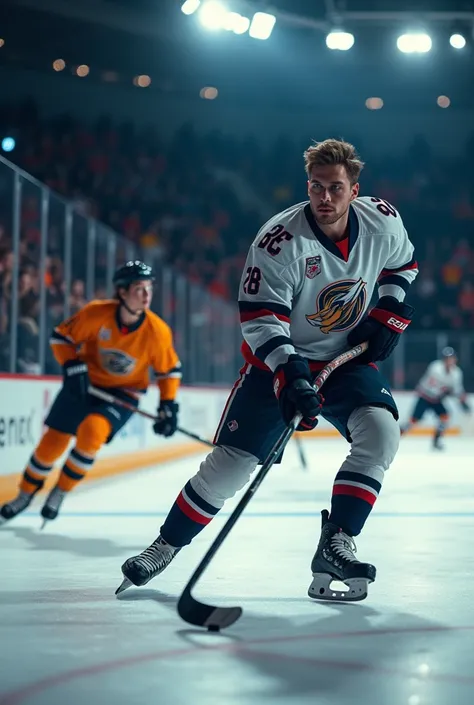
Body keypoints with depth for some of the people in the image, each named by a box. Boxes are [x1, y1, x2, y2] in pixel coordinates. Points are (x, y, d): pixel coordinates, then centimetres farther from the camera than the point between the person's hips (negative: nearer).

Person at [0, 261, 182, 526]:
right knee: (52, 441, 1)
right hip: (84, 384, 1)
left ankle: (60, 493, -6)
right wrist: (73, 367, -20)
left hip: (124, 393, -1)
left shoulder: (157, 331, -20)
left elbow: (170, 369, -3)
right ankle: (25, 495, 29)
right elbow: (61, 336, -7)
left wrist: (168, 406, -9)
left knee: (92, 429, -28)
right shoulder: (96, 314, -22)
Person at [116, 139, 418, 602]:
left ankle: (335, 546, -14)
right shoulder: (279, 241, -24)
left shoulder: (383, 222, -10)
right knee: (231, 460, -7)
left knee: (381, 432, -23)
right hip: (279, 359, -3)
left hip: (347, 357, 3)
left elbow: (402, 263, 13)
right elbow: (261, 320, -24)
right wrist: (290, 374, -37)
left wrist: (390, 313, -1)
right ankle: (165, 547, 12)